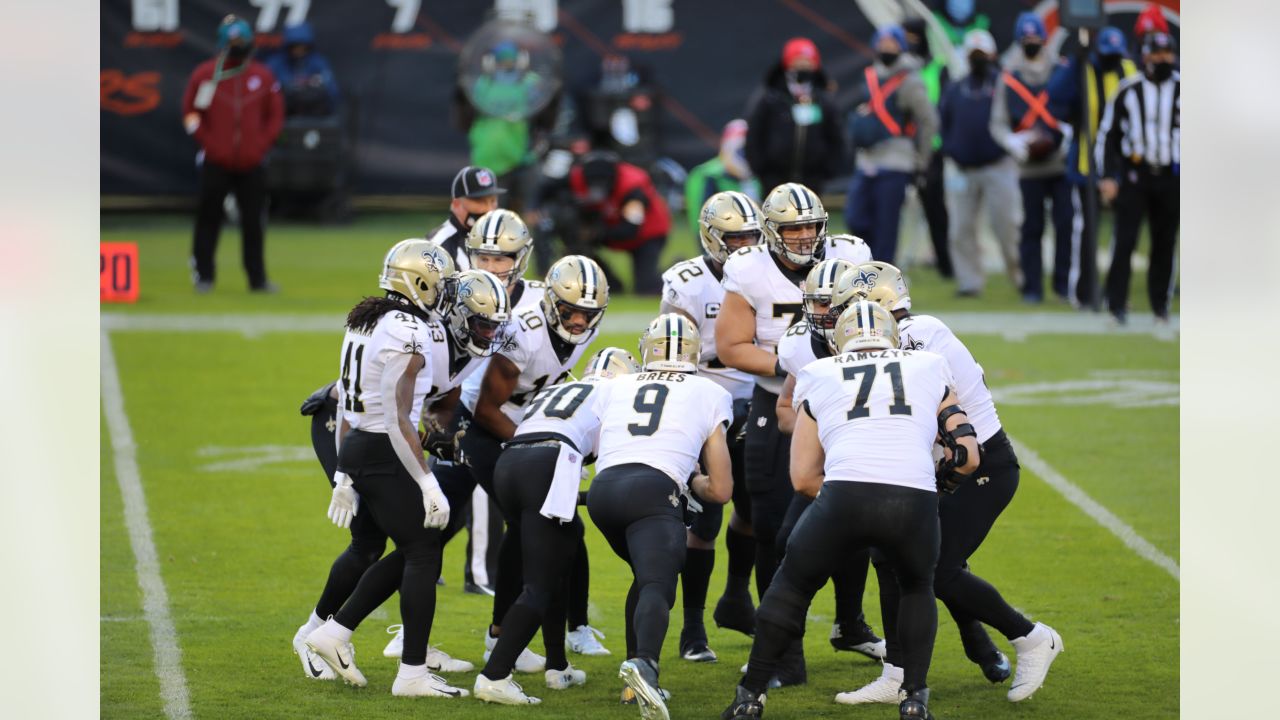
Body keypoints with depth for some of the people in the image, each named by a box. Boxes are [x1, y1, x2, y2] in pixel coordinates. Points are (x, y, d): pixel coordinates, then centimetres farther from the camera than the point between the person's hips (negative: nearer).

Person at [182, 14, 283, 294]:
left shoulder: (263, 76, 6)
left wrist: (261, 146, 0)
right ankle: (203, 275, 8)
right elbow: (191, 113, 2)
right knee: (208, 218, 0)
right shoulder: (205, 75, -1)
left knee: (253, 223, 4)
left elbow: (276, 115, 11)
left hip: (252, 163, 2)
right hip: (216, 163, -2)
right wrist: (209, 144, -6)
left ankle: (257, 278, 10)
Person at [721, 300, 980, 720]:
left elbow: (802, 477, 23)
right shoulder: (929, 370, 27)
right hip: (914, 503, 1)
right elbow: (967, 456, 21)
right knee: (916, 588, 31)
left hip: (845, 496, -1)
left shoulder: (820, 377, 26)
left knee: (792, 587, 25)